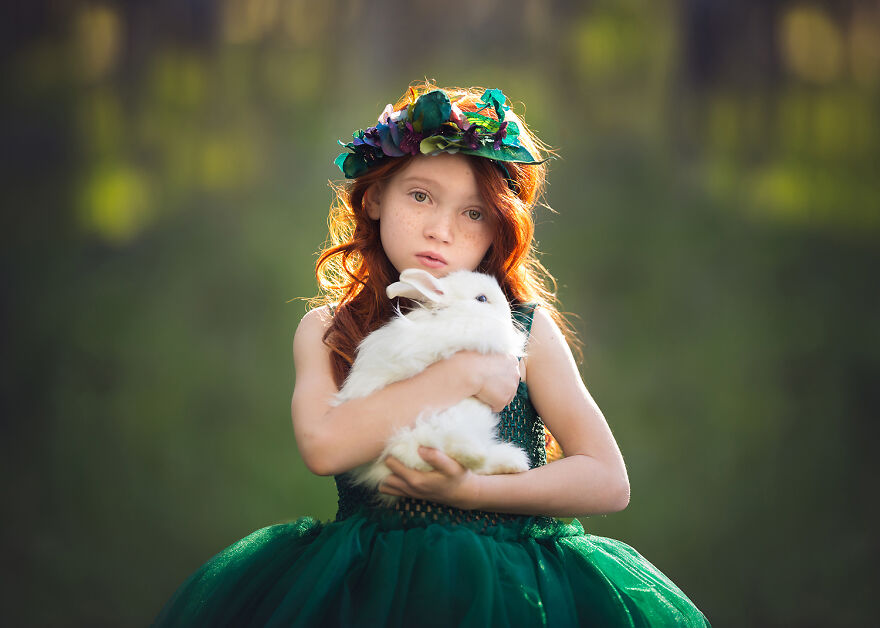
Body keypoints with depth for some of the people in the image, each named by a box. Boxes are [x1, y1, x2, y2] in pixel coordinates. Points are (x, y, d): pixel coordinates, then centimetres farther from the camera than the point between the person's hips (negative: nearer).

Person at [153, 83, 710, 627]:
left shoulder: (527, 329, 5)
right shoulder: (326, 332, 8)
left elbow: (610, 483, -1)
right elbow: (322, 445, -14)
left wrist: (467, 490, -12)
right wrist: (461, 375, -13)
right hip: (370, 581, 1)